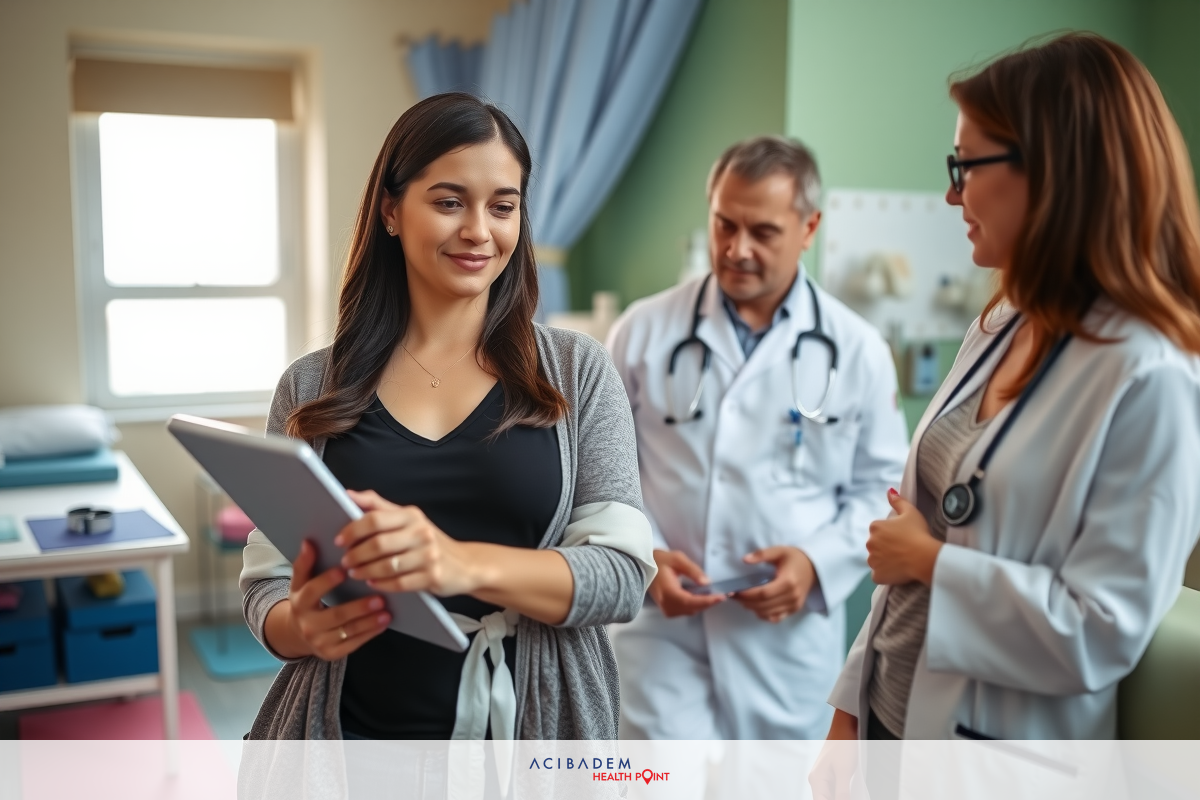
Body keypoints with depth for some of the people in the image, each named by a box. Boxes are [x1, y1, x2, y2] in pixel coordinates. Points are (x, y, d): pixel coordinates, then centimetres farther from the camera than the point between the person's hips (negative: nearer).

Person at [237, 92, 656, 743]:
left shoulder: (576, 372, -4)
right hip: (354, 730, 1)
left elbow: (624, 574, -12)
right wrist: (302, 626, -22)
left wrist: (468, 565, -29)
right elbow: (265, 587, 1)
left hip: (535, 726, 0)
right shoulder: (311, 388, -2)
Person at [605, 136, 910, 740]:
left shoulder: (857, 349, 1)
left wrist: (819, 562, -11)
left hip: (791, 631, 2)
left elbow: (881, 487, 5)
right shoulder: (643, 331, 0)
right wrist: (643, 556, -11)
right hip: (662, 624, -1)